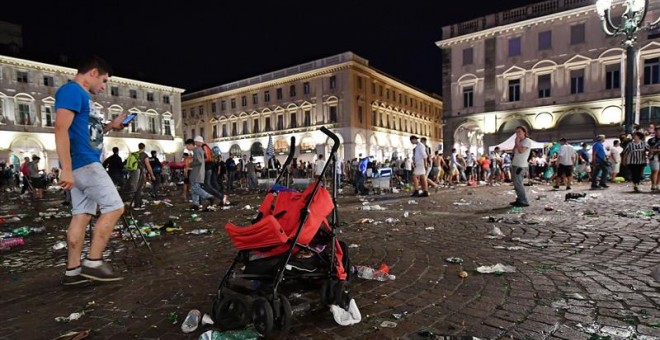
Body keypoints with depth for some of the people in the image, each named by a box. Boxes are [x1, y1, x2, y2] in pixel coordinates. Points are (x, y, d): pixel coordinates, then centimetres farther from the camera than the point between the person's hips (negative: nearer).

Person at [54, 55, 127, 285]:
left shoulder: (82, 95, 20)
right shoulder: (71, 90, -9)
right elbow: (61, 129, -21)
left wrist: (111, 126, 18)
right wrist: (66, 169, -26)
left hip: (85, 164, 10)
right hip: (84, 163, -10)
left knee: (82, 214, 8)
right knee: (114, 207, -8)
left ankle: (73, 271, 12)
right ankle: (93, 262, -4)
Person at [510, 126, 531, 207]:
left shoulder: (527, 141, -6)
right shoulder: (519, 142, 20)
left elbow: (521, 150, -20)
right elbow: (514, 152, 16)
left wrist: (517, 142, -9)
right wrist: (516, 144, 5)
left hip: (521, 166, -9)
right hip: (515, 164, 9)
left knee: (518, 183, -13)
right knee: (516, 183, 10)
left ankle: (524, 201, -10)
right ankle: (519, 199, 16)